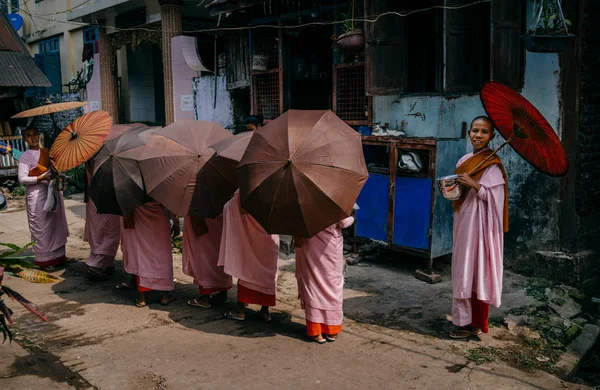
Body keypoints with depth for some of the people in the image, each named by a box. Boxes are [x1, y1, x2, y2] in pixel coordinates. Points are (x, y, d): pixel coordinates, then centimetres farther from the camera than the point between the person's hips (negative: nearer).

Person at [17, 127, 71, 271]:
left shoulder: (48, 152, 12)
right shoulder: (25, 157, -5)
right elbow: (22, 178, -12)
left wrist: (57, 174, 4)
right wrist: (41, 178, -21)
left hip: (53, 192, 6)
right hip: (37, 195, -6)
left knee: (57, 224, 9)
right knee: (40, 227, -2)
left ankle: (59, 256, 20)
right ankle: (44, 260, 7)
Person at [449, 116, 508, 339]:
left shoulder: (492, 164, -10)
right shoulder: (464, 161, 13)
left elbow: (493, 197, -16)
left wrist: (473, 184, -25)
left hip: (480, 224, -8)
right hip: (463, 221, 8)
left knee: (476, 270, -5)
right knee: (463, 269, 11)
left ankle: (475, 324, 3)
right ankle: (465, 319, 20)